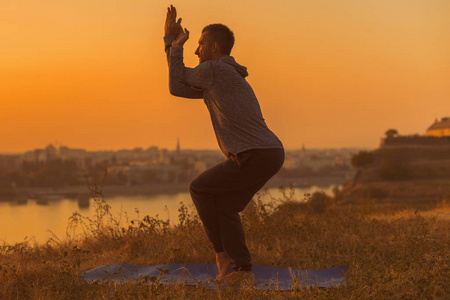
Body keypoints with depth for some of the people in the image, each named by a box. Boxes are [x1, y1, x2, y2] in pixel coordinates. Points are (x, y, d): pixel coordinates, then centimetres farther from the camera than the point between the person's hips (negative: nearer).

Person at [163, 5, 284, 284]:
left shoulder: (213, 69, -6)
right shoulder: (226, 78, 25)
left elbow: (177, 85, 9)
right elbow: (180, 88, 25)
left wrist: (177, 46, 21)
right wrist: (170, 41, 26)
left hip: (255, 156, -9)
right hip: (272, 155, 10)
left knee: (200, 189, 8)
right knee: (224, 208, 16)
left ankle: (224, 252, 9)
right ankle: (243, 269, 11)